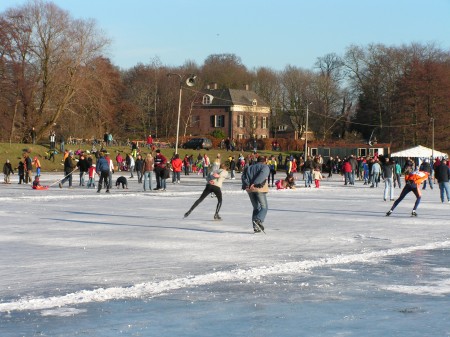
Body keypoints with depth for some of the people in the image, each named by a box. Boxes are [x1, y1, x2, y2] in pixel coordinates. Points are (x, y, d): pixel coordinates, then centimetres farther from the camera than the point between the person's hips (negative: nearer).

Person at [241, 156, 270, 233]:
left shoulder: (249, 167, 22)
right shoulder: (265, 167, 6)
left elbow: (243, 176, 7)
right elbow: (262, 175, -15)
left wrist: (246, 185, -6)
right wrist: (255, 183, -21)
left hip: (250, 190, 5)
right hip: (259, 189, -5)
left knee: (256, 208, 16)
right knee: (264, 207, 3)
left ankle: (256, 227, 8)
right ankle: (259, 220, -24)